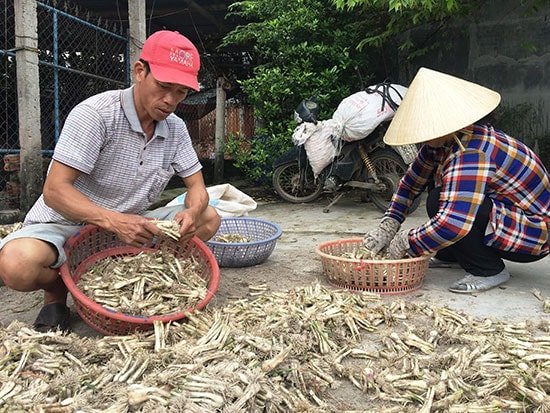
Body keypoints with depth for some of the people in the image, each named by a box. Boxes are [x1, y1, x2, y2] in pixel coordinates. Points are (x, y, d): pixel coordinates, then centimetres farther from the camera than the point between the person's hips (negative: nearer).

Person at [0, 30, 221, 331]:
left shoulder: (176, 129, 0)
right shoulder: (95, 114, -20)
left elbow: (197, 187, 3)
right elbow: (54, 191, -24)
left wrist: (192, 212, -23)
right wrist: (113, 221, -41)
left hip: (127, 225, 6)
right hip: (66, 225, -5)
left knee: (208, 219, -7)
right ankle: (57, 289, 2)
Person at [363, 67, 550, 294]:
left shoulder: (472, 154, -31)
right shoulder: (443, 142, -2)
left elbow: (453, 223, -40)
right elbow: (411, 182, 7)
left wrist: (405, 243, -26)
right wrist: (388, 225, -3)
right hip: (505, 208, 9)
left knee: (440, 201, -27)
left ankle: (489, 271, -10)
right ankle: (450, 256, 13)